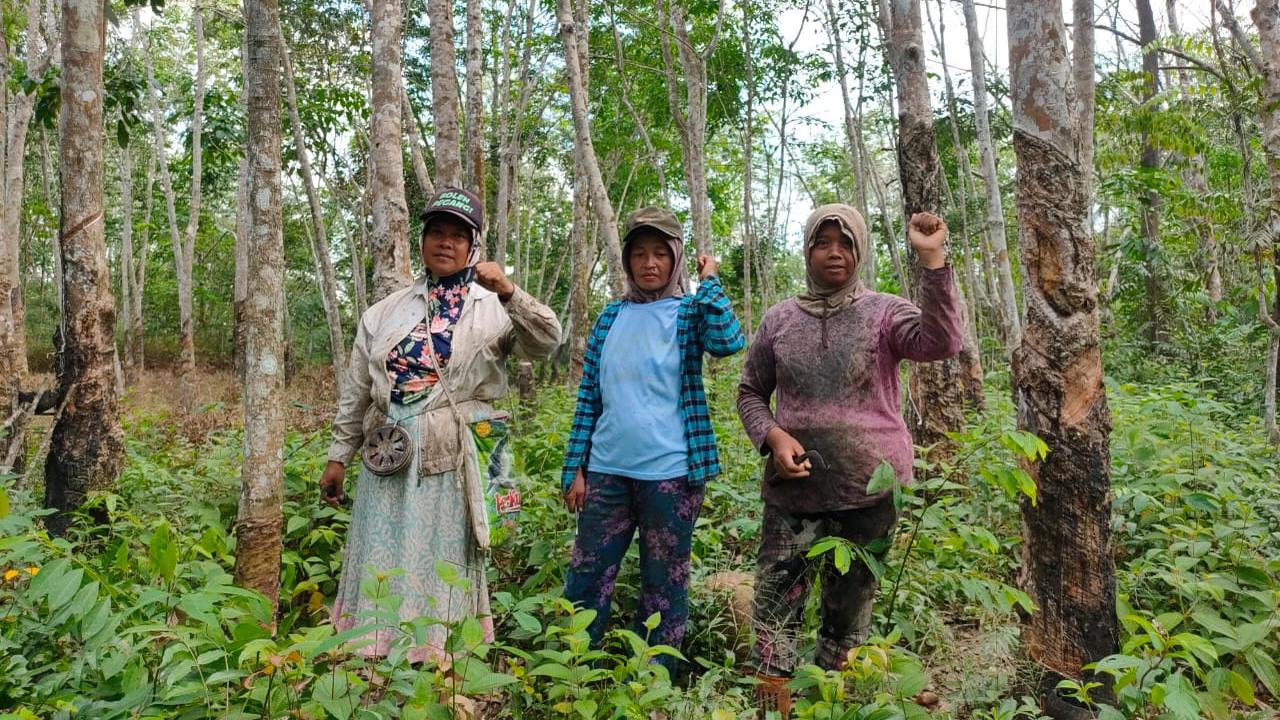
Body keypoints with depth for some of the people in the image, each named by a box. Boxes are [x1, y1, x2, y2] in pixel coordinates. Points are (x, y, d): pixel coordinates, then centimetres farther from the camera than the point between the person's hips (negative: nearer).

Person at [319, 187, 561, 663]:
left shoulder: (493, 309, 2)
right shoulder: (386, 312, 13)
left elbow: (546, 343, -15)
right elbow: (356, 391, 15)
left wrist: (510, 293, -28)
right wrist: (338, 456, 14)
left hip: (452, 461, -3)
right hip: (388, 457, 4)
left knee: (441, 570, 5)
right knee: (380, 569, 9)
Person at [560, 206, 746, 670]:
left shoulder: (689, 313, 1)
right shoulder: (611, 317, 10)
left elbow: (729, 341, -23)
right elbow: (588, 396, 10)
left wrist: (709, 282, -10)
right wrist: (575, 469, 6)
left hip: (669, 472, -3)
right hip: (607, 470, 4)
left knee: (664, 588, 9)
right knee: (584, 581, 8)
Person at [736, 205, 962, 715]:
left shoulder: (884, 313, -1)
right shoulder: (779, 319, 6)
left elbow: (941, 343, -21)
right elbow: (750, 392, 12)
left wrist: (932, 259, -27)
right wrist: (772, 435, -7)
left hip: (868, 491, -1)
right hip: (793, 490, 2)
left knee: (848, 617, 12)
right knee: (774, 611, 0)